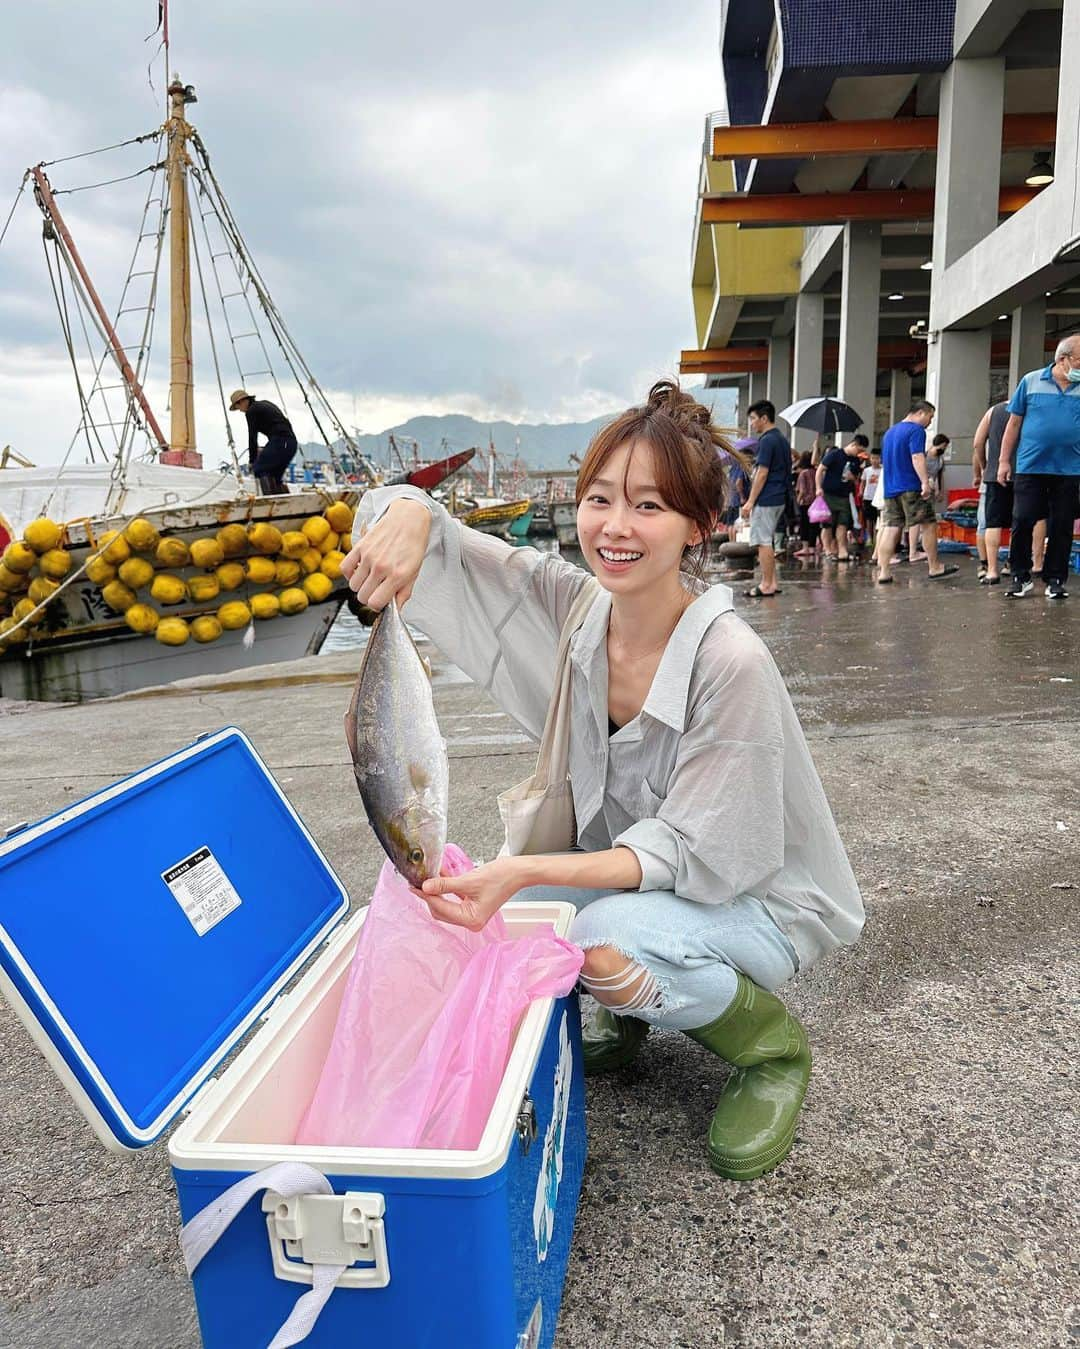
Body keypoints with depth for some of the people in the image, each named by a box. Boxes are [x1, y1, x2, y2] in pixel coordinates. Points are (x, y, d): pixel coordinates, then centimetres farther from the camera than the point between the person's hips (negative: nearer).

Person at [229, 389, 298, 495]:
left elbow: (252, 437, -2)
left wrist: (252, 460, 7)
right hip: (292, 442, 9)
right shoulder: (265, 403, 26)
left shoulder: (251, 411, 0)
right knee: (274, 475, 15)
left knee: (258, 469, -7)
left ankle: (270, 497, -22)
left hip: (279, 441, -9)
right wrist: (265, 450, 29)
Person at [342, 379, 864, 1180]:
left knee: (607, 941, -34)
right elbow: (439, 540, -9)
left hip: (757, 898, -5)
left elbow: (689, 851, -26)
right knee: (485, 908, -16)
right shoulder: (572, 604, -13)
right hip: (634, 870, 6)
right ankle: (634, 1011, 13)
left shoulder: (731, 664, -30)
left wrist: (529, 870, -39)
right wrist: (408, 512, -35)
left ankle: (771, 1042, -2)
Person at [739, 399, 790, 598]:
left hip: (765, 499, -10)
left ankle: (766, 585, -1)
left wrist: (750, 501, -16)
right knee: (767, 541, 15)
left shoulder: (767, 440, -15)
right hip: (779, 498, 10)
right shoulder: (782, 439, 15)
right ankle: (772, 582, 18)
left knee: (763, 541, -4)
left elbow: (762, 473, -19)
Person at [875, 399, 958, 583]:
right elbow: (917, 457, -19)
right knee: (929, 525, 3)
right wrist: (925, 482, -24)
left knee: (891, 527, 2)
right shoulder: (916, 430, -6)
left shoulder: (889, 432, 21)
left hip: (890, 489, 8)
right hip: (911, 487, -8)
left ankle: (882, 572, -7)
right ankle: (935, 568, 10)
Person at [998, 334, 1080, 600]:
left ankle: (1055, 580, 16)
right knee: (1022, 523, -2)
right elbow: (1014, 423, 5)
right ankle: (1021, 577, 12)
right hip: (1030, 468, -1)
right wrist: (1004, 461, 2)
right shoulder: (1031, 381, 3)